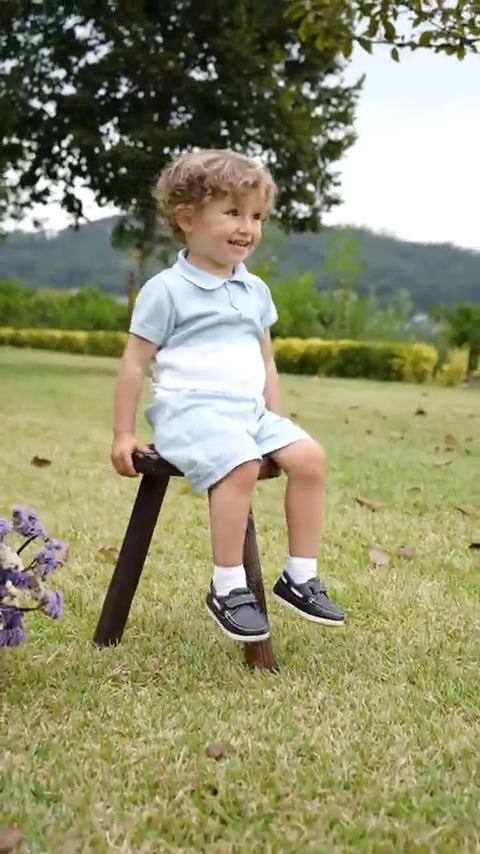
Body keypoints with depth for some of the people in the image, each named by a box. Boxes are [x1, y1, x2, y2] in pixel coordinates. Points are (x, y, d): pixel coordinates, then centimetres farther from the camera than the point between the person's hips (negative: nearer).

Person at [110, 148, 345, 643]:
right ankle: (227, 589, -21)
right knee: (240, 465, -33)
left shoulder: (255, 291, 17)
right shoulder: (165, 290, -2)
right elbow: (135, 364, -1)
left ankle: (300, 577, -4)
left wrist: (275, 420, 16)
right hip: (190, 410, -6)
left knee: (309, 456, -15)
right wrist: (123, 435, -2)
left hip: (249, 411, 7)